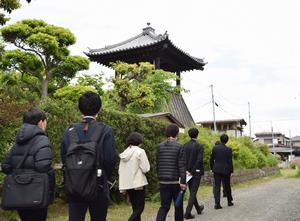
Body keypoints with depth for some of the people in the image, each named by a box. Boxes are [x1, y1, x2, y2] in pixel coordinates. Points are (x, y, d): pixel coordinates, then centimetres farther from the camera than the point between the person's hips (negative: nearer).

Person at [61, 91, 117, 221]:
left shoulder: (69, 131, 0)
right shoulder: (106, 131, -8)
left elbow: (63, 158, 2)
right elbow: (110, 159, -11)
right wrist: (105, 178, 7)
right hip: (98, 188, -2)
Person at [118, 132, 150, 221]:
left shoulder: (124, 153, 7)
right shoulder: (140, 151, -9)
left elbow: (120, 170, 9)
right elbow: (145, 168, -12)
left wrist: (123, 188, 12)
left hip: (127, 184, 6)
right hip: (138, 183, -6)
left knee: (135, 208, 15)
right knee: (139, 208, 0)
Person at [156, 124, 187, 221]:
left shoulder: (159, 146, 3)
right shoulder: (179, 147, -9)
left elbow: (158, 164, 7)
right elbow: (181, 166, -12)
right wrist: (183, 181, -11)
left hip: (163, 181, 3)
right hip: (175, 181, -3)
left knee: (164, 206, 7)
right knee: (178, 205, 15)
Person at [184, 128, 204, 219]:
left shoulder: (185, 146, 0)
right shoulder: (199, 146, -11)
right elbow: (199, 160, -18)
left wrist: (186, 170, -3)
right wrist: (192, 172, -13)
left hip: (188, 172, 5)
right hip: (196, 172, -4)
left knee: (192, 191, 19)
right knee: (193, 192, 1)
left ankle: (198, 208, 37)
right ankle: (188, 213, -6)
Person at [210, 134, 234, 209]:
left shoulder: (215, 148, -1)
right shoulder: (228, 149, -9)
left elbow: (211, 159, 3)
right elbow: (230, 161, -7)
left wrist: (212, 168, 13)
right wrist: (231, 171, 3)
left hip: (216, 170, 2)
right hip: (225, 170, -1)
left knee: (216, 187, 3)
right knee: (227, 186, 14)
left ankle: (217, 204, -4)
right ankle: (229, 201, 30)